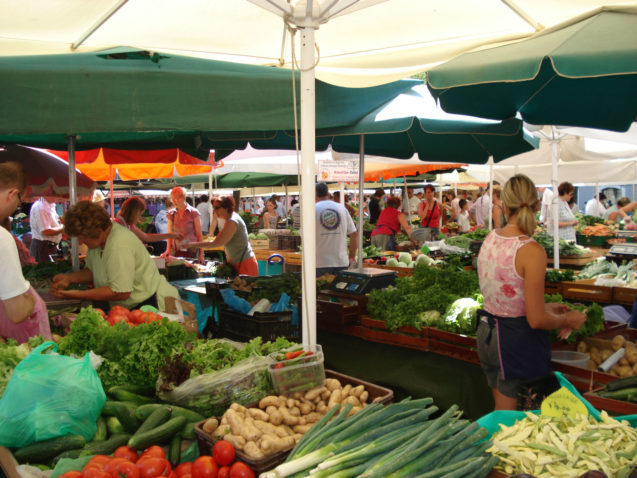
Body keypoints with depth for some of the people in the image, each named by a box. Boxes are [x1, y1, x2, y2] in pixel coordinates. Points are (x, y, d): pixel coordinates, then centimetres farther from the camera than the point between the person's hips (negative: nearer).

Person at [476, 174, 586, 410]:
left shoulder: (490, 239, -1)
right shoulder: (531, 251, -22)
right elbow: (537, 320, -20)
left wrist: (546, 307, 16)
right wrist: (568, 319, 0)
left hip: (487, 333, 7)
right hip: (517, 342, -7)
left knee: (500, 412, 24)